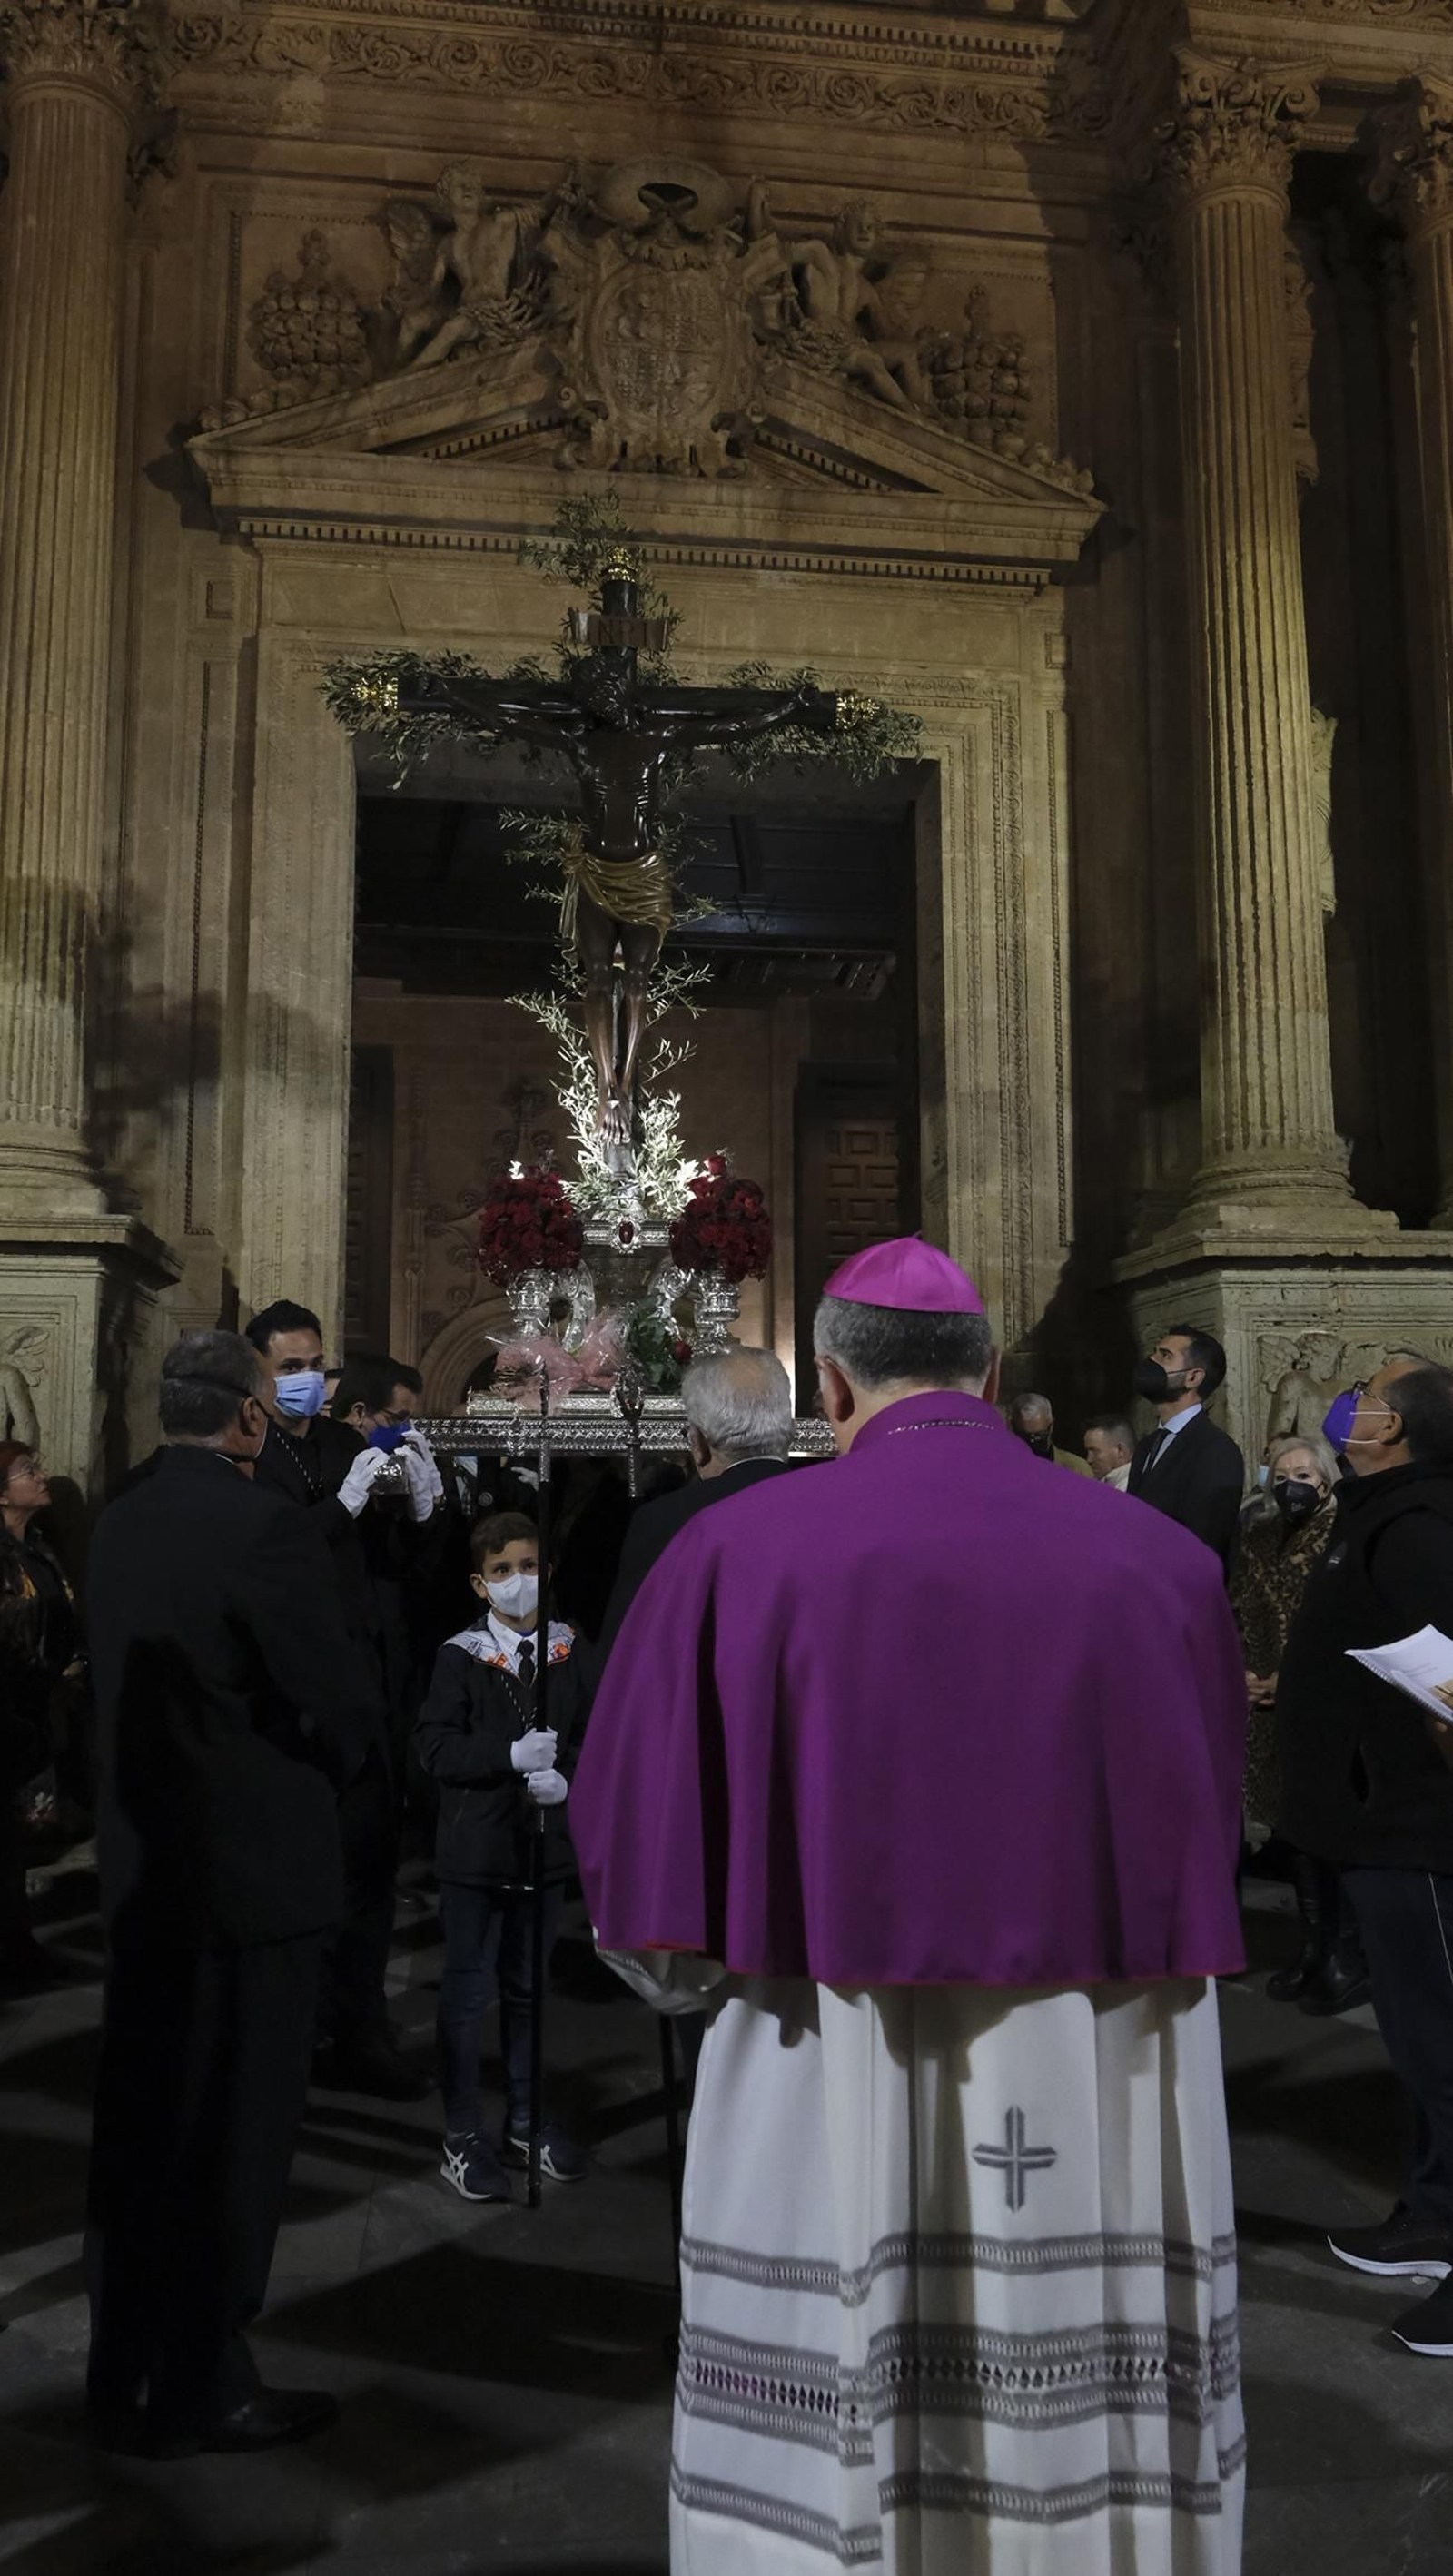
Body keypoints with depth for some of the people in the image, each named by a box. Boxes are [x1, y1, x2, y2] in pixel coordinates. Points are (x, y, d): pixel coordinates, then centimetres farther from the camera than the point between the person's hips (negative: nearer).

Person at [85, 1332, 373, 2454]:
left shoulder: (119, 1523, 2)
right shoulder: (266, 1529, -21)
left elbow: (123, 1682, 9)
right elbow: (340, 1701, -18)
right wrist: (327, 1766, 2)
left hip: (142, 1862, 8)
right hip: (253, 1869, -8)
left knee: (139, 2119, 19)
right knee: (232, 2139, 6)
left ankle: (122, 2359, 34)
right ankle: (204, 2388, 19)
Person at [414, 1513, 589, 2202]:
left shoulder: (566, 1652, 2)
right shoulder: (460, 1657, -8)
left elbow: (588, 1736, 4)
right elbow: (435, 1746, -14)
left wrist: (565, 1778, -15)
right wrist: (512, 1755, -25)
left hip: (545, 1847, 4)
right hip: (476, 1851, -3)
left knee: (529, 1990, 16)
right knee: (468, 1995, 6)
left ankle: (524, 2122, 31)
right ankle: (462, 2137, 19)